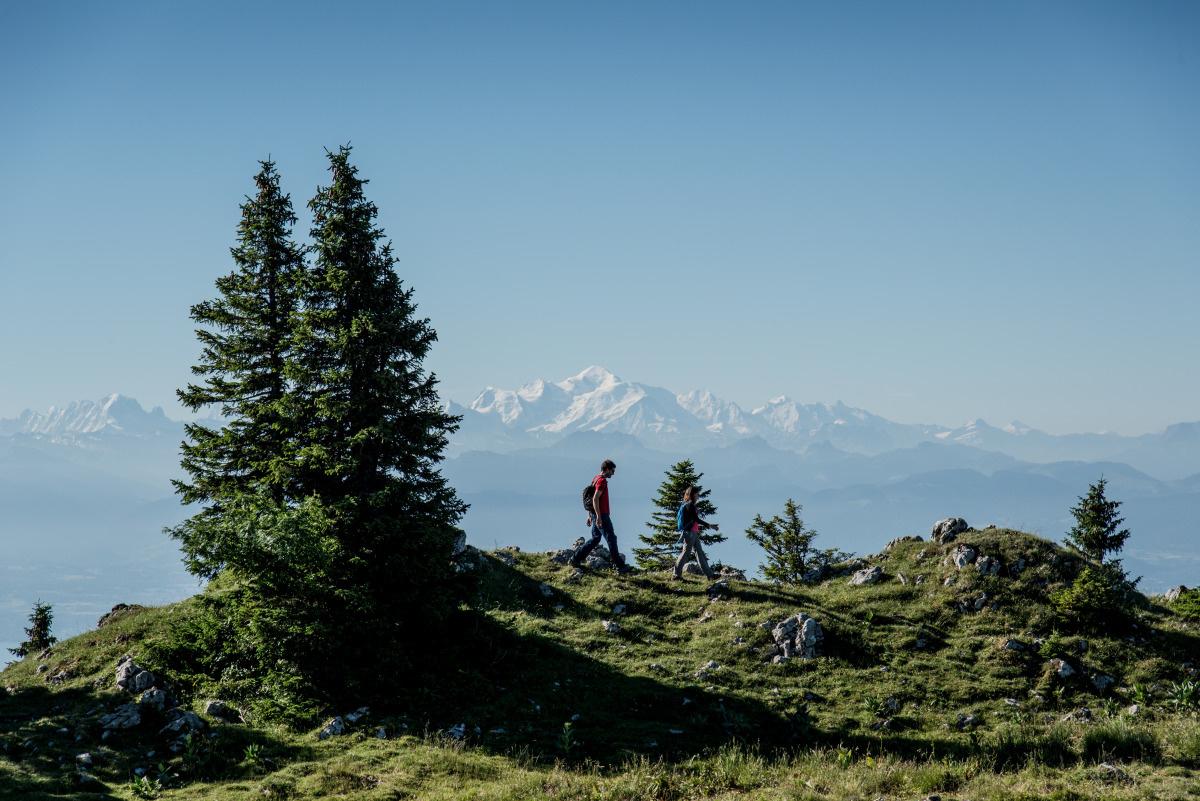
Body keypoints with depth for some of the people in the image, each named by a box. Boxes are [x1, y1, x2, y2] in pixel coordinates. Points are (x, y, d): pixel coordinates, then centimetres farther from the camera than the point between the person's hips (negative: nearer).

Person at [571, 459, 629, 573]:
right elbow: (595, 499, -25)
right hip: (602, 516, -10)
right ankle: (619, 566, 1)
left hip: (596, 515, 10)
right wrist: (598, 516, -26)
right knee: (611, 539, -3)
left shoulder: (595, 479, 15)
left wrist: (590, 515, 24)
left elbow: (591, 498, 20)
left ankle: (575, 560, 15)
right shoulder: (602, 481, -16)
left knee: (595, 539, 15)